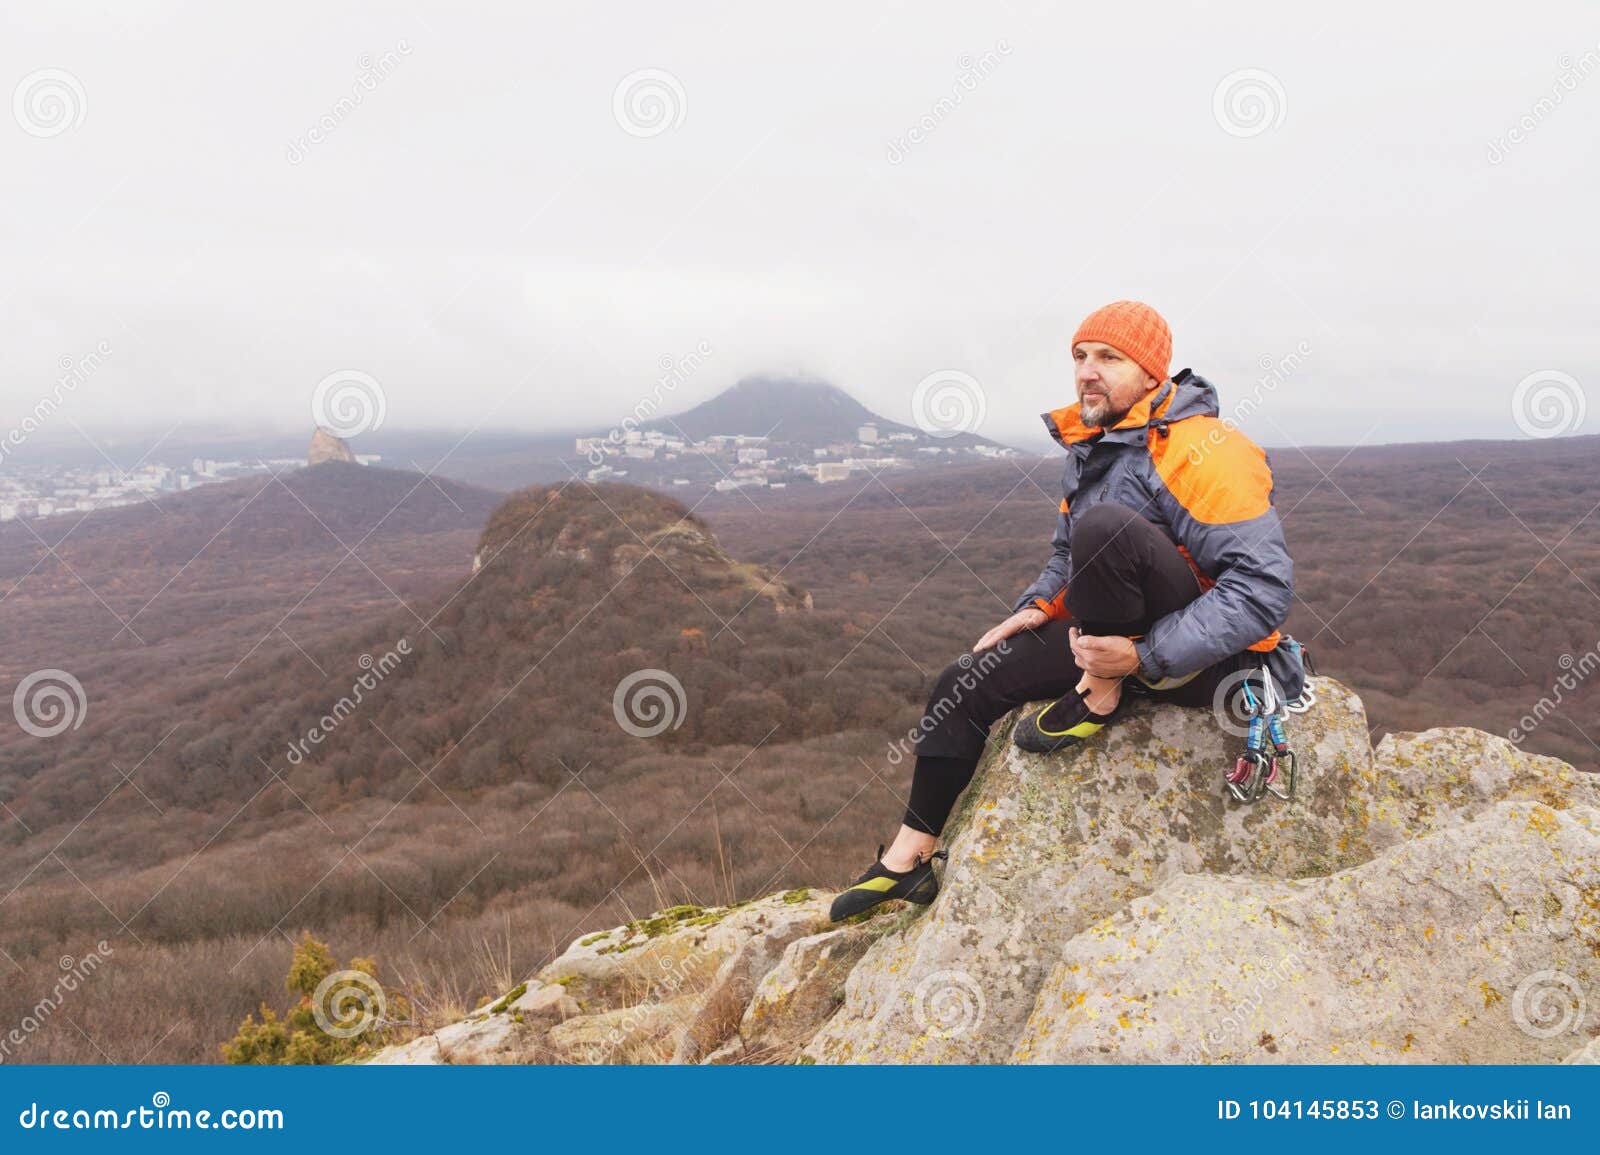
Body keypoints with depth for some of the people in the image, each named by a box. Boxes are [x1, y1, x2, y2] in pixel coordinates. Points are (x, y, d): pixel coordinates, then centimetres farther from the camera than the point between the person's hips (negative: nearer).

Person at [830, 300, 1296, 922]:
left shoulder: (1198, 450, -19)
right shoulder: (1089, 447, 10)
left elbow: (1264, 582, -26)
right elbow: (1065, 555, 26)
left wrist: (1145, 656, -30)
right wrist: (1039, 608, 5)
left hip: (1206, 657, -8)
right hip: (1116, 638, 9)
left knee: (1106, 523, -33)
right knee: (967, 683, 2)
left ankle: (1099, 700, -13)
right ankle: (908, 861, 11)